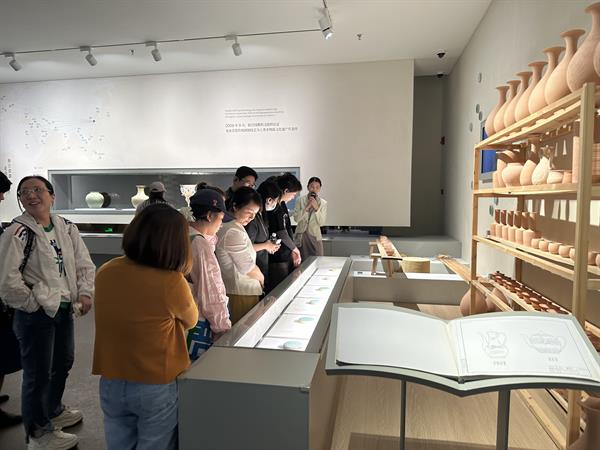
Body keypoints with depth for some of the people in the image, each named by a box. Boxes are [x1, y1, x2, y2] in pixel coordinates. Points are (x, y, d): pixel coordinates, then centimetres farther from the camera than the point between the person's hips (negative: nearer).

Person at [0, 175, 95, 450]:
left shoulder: (67, 228, 3)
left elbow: (85, 264, 5)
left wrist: (85, 293, -8)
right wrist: (34, 305, -13)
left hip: (65, 309, 7)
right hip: (35, 314, -7)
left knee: (63, 363, 24)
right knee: (38, 374, 8)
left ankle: (54, 410, 51)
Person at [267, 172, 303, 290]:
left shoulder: (282, 205, 11)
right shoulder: (273, 208, -19)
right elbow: (281, 233, -16)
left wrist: (293, 251, 12)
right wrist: (295, 249, -1)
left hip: (287, 255, 9)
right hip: (277, 259, -9)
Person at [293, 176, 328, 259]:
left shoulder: (323, 203, 0)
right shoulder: (300, 200, -1)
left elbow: (321, 222, -6)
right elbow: (296, 218, -7)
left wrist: (316, 208, -17)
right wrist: (307, 207, -17)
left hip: (315, 236, 0)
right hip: (301, 235, 0)